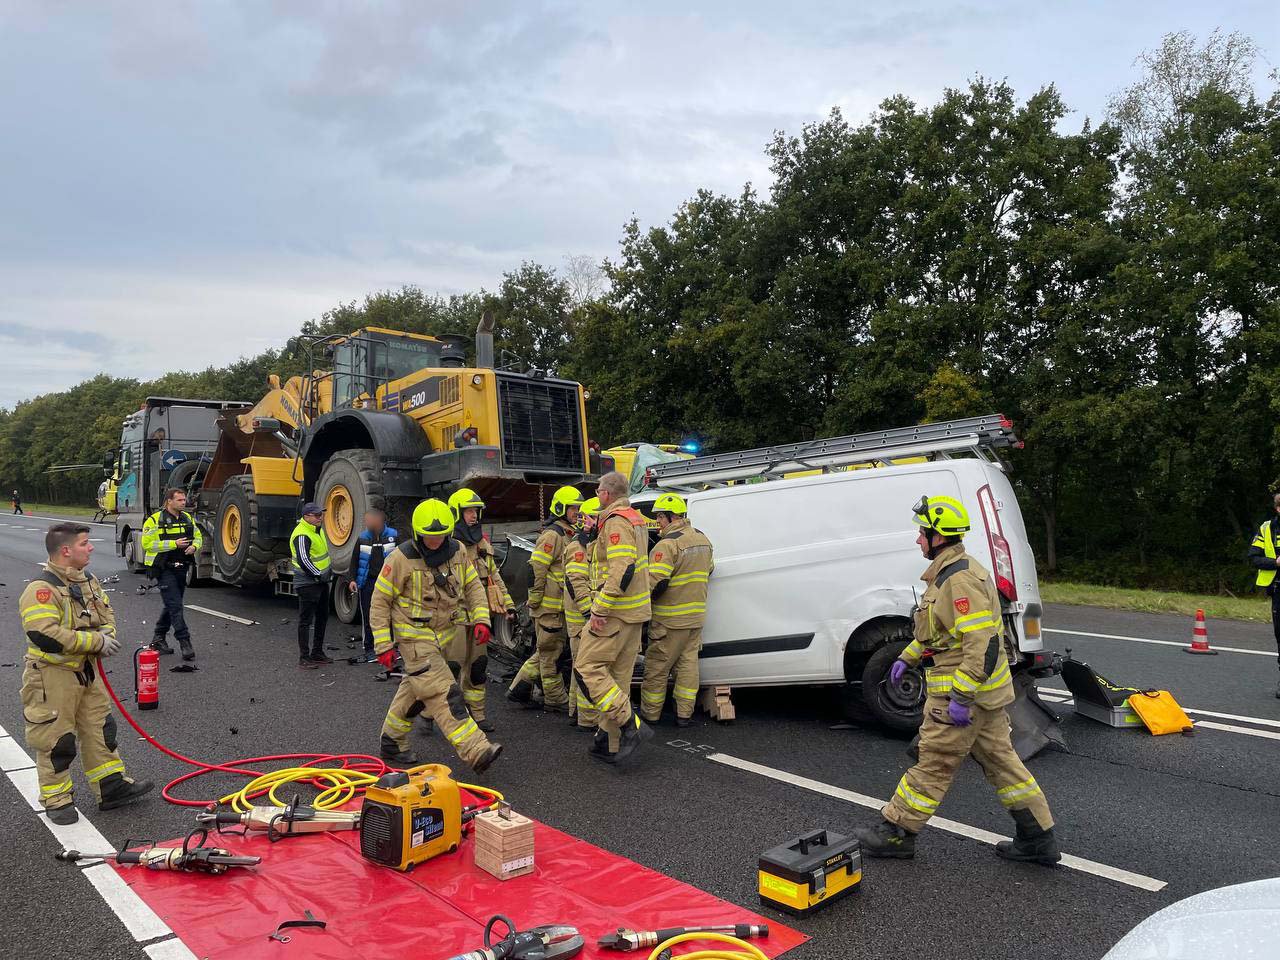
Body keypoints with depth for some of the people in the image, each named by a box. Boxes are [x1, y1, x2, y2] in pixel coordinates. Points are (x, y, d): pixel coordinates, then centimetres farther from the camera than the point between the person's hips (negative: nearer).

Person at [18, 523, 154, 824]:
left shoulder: (88, 582, 6)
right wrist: (97, 642, -24)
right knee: (56, 740, 4)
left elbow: (107, 613, 17)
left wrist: (107, 634, -6)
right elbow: (45, 636, -30)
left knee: (100, 729, 13)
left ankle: (111, 787, 23)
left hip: (87, 671, 8)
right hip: (52, 677, -8)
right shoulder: (41, 589, -21)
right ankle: (57, 800, 20)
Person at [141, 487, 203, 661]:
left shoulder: (187, 518, 11)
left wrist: (194, 546, -4)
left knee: (172, 605, 15)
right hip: (164, 570, -7)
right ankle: (185, 643, -10)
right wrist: (173, 544, -21)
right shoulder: (155, 520, -9)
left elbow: (198, 537, 19)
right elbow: (147, 543, -16)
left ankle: (158, 638, 30)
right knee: (175, 605, -11)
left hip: (181, 568, 7)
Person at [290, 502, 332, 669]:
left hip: (321, 581, 10)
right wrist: (318, 575, -20)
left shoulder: (318, 529, 10)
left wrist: (328, 571, 16)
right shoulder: (302, 535, -21)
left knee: (322, 617, 17)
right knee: (306, 620, -3)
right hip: (307, 584, -10)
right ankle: (304, 658, 3)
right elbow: (303, 560, -28)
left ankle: (317, 653, 29)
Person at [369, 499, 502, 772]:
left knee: (416, 691, 17)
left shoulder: (457, 552, 0)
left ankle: (392, 743, 34)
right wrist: (383, 645, -10)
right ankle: (476, 752, -20)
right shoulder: (401, 558, -15)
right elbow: (380, 602, -8)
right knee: (443, 694, -14)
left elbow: (473, 586, 10)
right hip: (414, 636, -6)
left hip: (442, 634, 6)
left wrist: (480, 619, -3)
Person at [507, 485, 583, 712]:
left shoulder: (569, 536, 17)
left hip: (560, 606, 10)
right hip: (548, 606, -10)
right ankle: (555, 700, 10)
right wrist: (534, 602, -18)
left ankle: (519, 689, 24)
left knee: (546, 651, 16)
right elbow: (535, 568, -20)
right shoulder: (552, 535, -15)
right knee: (550, 653, 1)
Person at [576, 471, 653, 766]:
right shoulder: (636, 519, 18)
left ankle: (631, 725, -10)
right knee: (618, 675, 12)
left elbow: (622, 569, -26)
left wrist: (600, 609, -23)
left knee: (588, 667, -6)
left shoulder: (616, 521, -15)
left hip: (615, 612, -10)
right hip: (635, 612, 10)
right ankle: (611, 743, 18)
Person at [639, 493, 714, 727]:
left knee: (657, 666, 5)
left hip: (670, 619, -8)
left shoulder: (667, 544, -20)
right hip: (696, 616, 8)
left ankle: (650, 713, 15)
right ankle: (684, 714, 15)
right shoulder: (702, 539, 9)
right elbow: (709, 570, 22)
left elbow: (655, 583, -24)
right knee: (688, 663, 12)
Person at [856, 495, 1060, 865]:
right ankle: (1038, 839, 25)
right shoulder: (948, 573, 12)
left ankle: (896, 832, 14)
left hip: (962, 694, -10)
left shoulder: (961, 579, -23)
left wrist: (960, 698, -27)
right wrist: (906, 658, 24)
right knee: (1000, 761, 16)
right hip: (984, 693, 10)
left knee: (933, 764, 1)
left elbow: (982, 644, -28)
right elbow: (938, 629, 25)